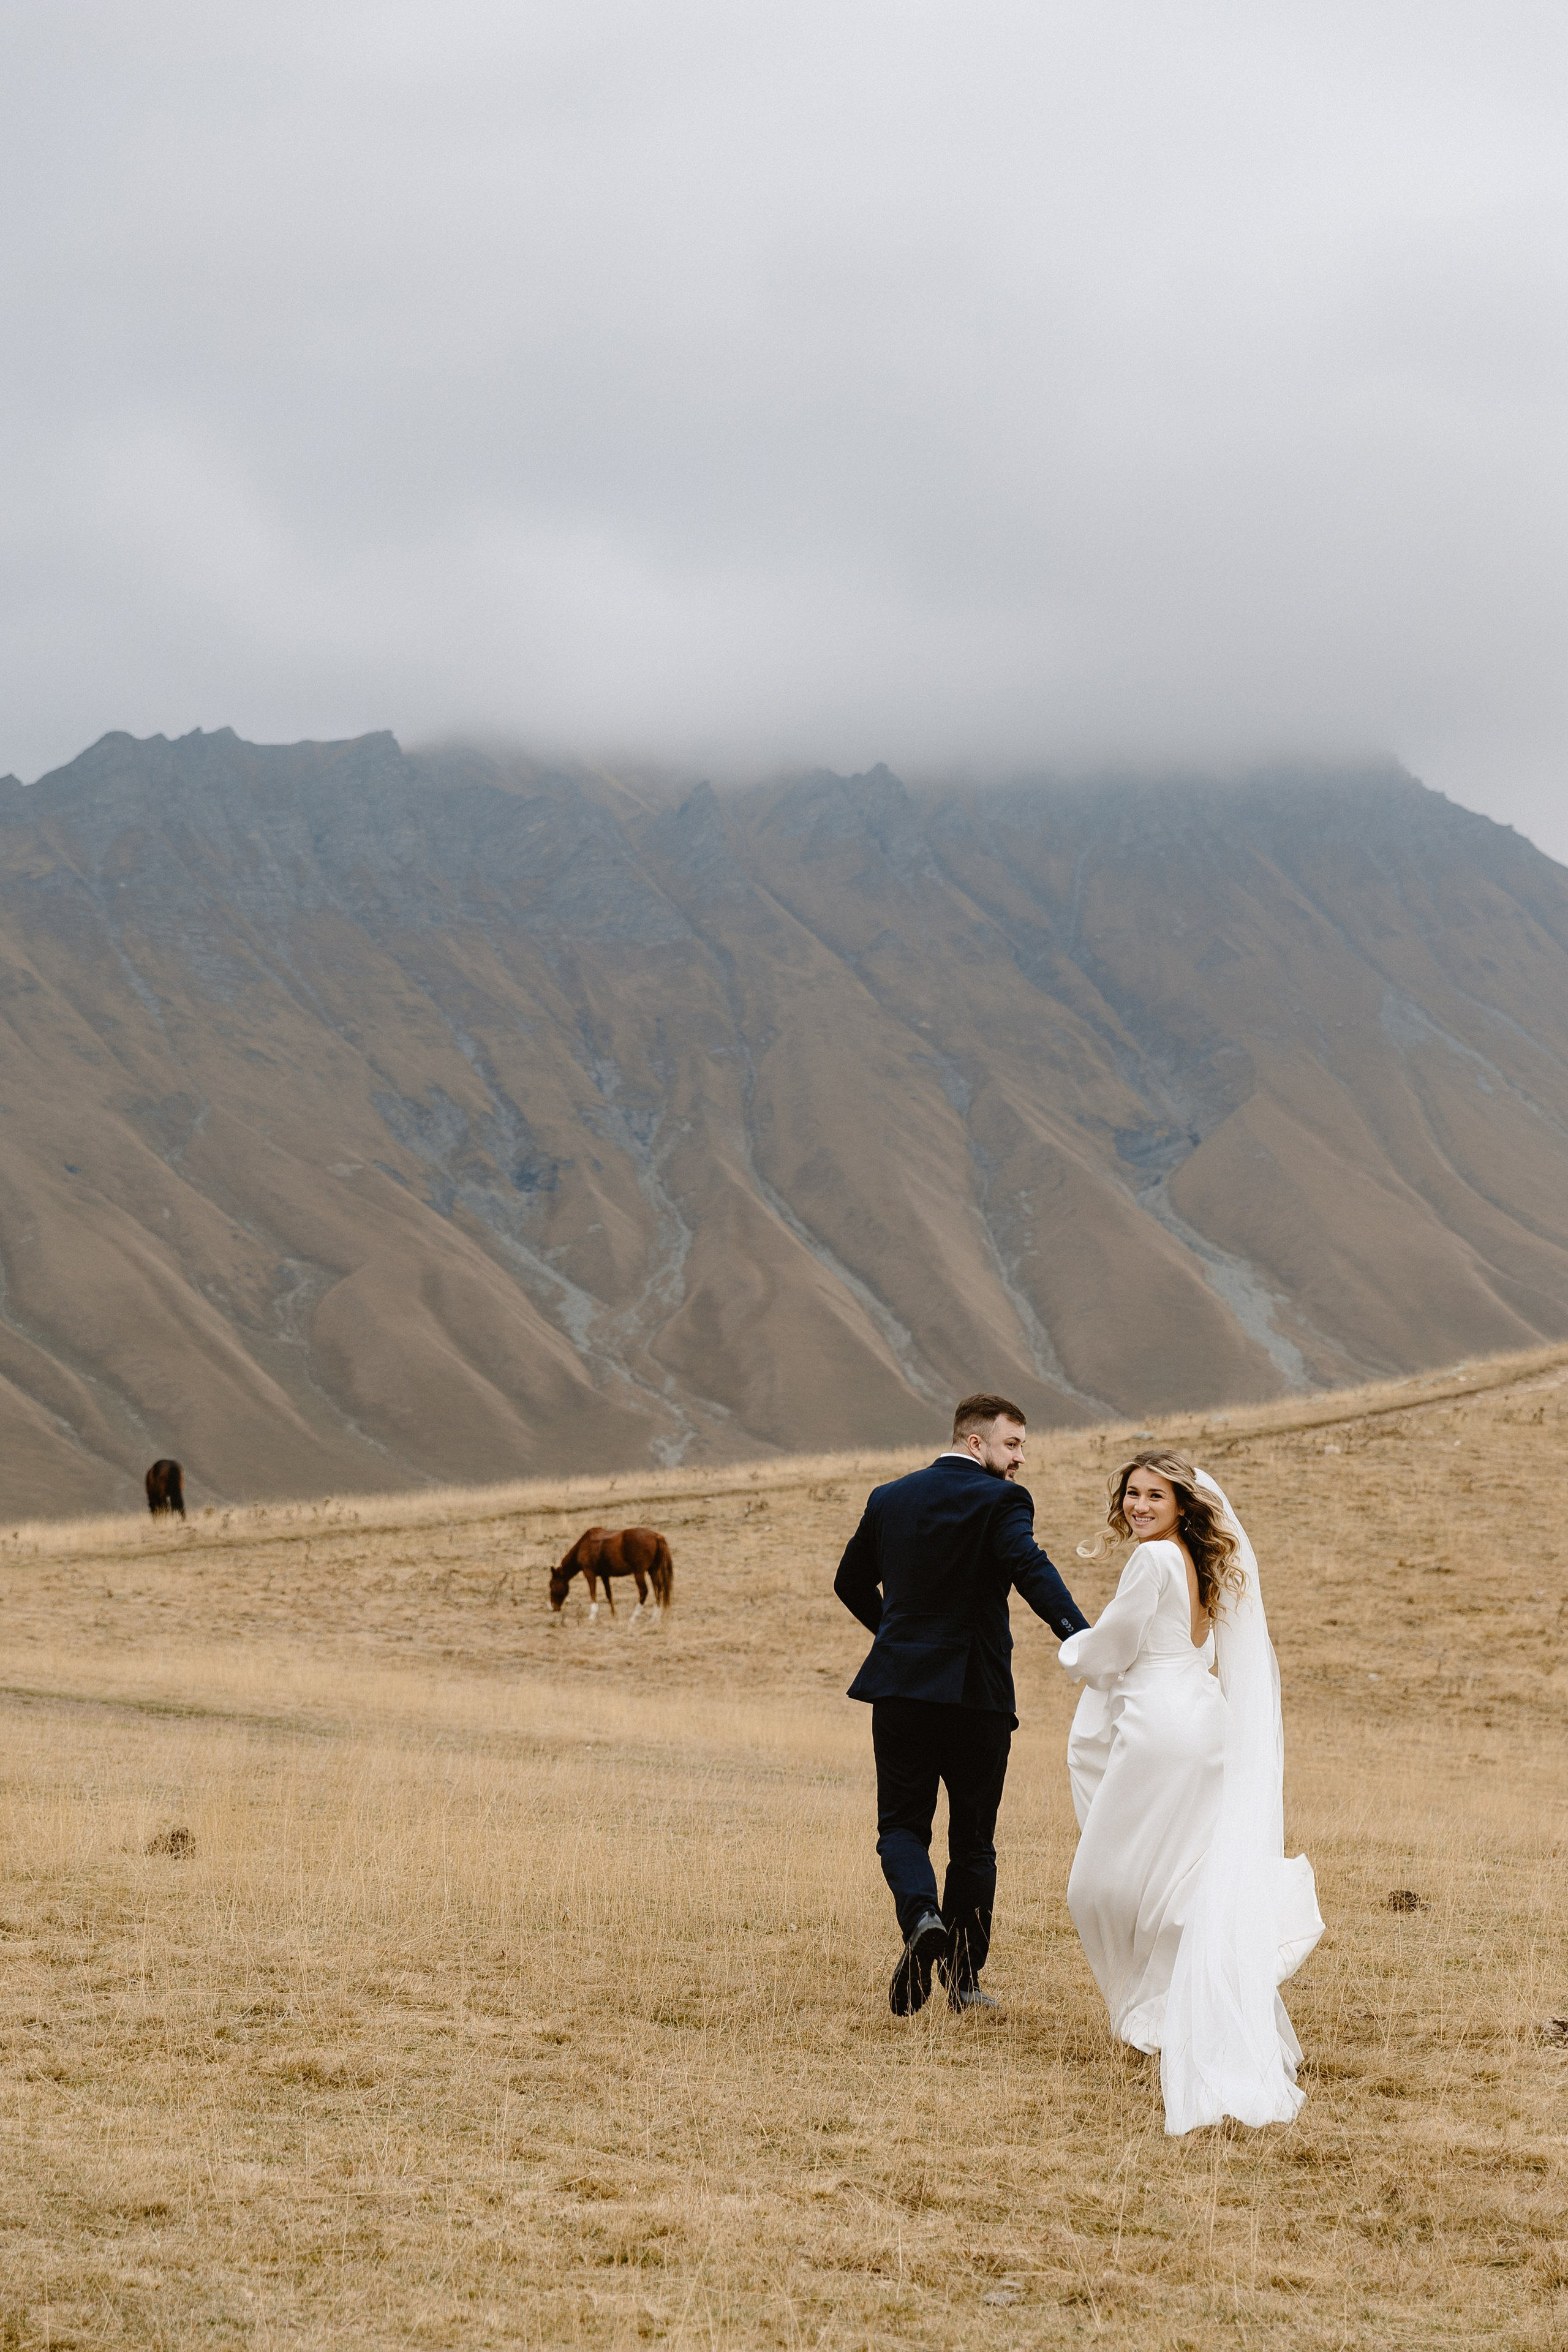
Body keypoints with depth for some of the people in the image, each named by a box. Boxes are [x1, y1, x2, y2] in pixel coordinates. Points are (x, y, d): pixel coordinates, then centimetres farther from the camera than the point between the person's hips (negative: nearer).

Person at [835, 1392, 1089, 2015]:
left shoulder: (890, 1498, 10)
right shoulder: (999, 1500, -7)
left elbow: (852, 1582, 19)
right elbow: (1030, 1568, -25)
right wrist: (1080, 1635, -37)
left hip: (901, 1685, 3)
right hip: (977, 1690, -3)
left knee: (902, 1824, 8)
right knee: (973, 1837, 9)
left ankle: (920, 1916, -21)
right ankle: (963, 1975, 12)